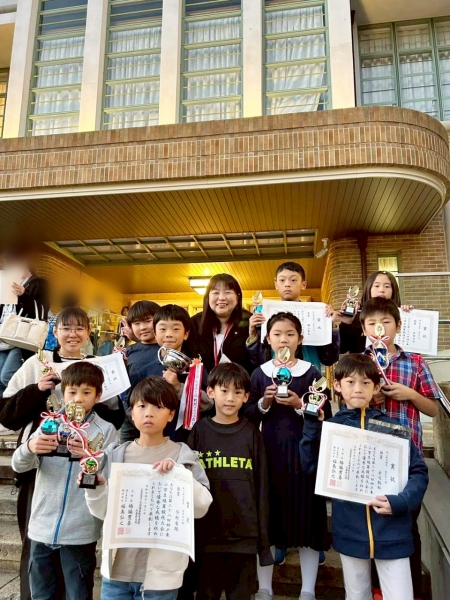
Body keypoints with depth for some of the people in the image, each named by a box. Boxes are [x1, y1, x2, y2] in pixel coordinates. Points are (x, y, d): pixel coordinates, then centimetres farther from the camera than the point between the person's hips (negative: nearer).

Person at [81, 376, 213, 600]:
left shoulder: (183, 456, -7)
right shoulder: (117, 455, 1)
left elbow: (202, 506, -11)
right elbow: (104, 511, 5)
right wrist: (95, 488, -13)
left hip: (161, 571, -2)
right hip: (117, 566, 3)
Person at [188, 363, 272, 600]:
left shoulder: (252, 434, -1)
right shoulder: (199, 431, -2)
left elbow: (261, 485, 1)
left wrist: (262, 534, 0)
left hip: (244, 532, 0)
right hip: (207, 531, 0)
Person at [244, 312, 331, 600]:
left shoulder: (311, 372, -1)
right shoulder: (260, 373, 4)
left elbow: (326, 416, -4)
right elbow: (248, 416, 4)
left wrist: (299, 404, -17)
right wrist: (264, 402, -13)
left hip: (305, 451, -1)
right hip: (270, 451, 2)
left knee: (307, 516, 5)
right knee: (266, 517, 8)